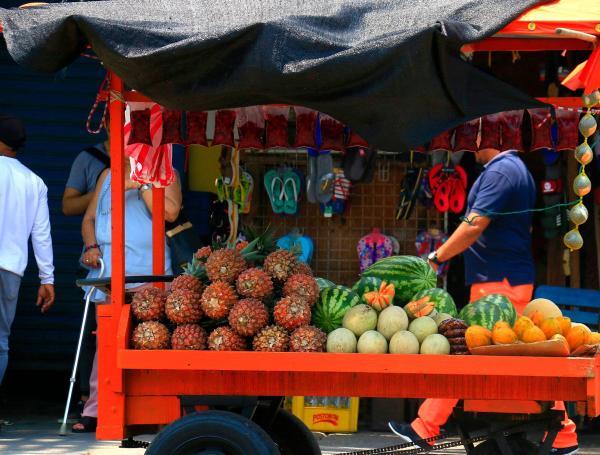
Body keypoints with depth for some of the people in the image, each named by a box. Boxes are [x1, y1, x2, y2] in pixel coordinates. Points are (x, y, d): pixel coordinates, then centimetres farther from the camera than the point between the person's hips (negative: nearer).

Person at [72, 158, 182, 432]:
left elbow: (171, 213, -6)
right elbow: (89, 218, 23)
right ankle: (96, 411, -6)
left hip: (147, 275, -3)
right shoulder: (108, 176, 24)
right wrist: (91, 246, 4)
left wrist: (142, 184, -8)